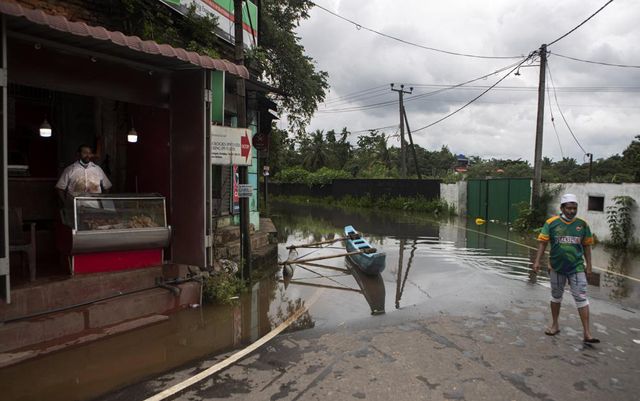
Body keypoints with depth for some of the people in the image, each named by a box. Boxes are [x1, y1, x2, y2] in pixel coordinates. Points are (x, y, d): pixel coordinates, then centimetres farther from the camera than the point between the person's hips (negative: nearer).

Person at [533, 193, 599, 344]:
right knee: (556, 296, 15)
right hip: (556, 267, 0)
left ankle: (586, 333, 1)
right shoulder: (551, 223, -6)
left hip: (577, 268, 0)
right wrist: (537, 261, -11)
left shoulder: (582, 224, -1)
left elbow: (586, 246, 6)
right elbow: (542, 243, -5)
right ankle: (555, 325, 32)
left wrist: (589, 265, 6)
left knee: (581, 298, -4)